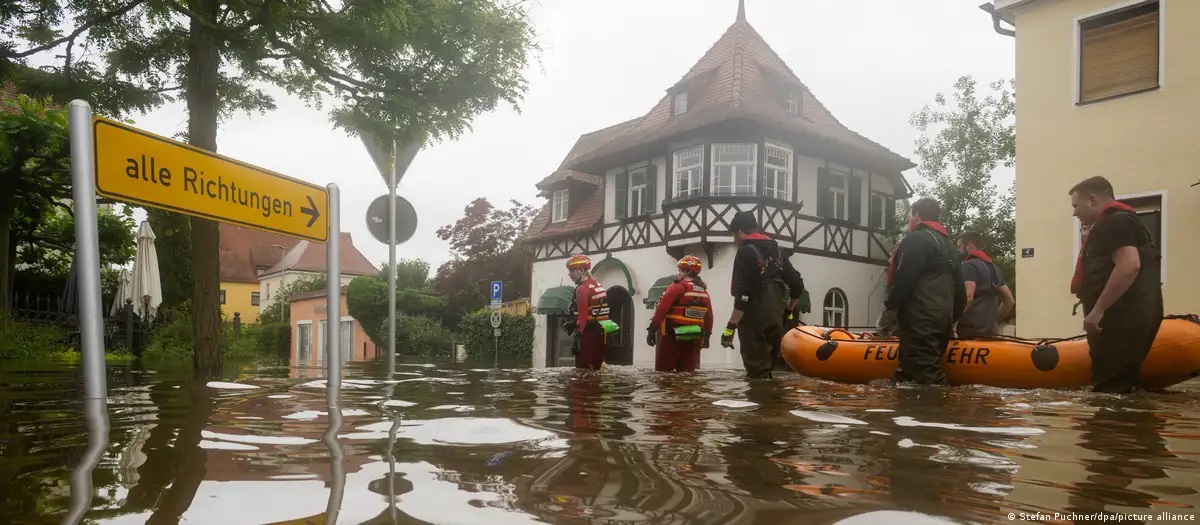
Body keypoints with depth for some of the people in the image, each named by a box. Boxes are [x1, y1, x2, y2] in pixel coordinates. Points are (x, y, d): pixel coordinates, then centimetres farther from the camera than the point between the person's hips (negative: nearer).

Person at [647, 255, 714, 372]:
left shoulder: (677, 287, -10)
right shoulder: (704, 292, 11)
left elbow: (661, 310, -15)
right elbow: (709, 317, 15)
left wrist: (652, 330, -11)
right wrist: (706, 336, 24)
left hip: (672, 337, -6)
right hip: (694, 339, 6)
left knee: (663, 371, 2)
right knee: (687, 372, 11)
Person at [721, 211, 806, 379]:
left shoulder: (746, 253, -10)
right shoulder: (775, 250, 14)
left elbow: (743, 295, -19)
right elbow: (797, 284, 15)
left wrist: (730, 327, -18)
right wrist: (789, 312, 28)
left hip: (755, 322, -8)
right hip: (775, 321, 8)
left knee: (757, 373, -6)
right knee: (765, 367, 18)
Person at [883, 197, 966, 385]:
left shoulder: (916, 240, -5)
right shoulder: (948, 245, 24)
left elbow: (903, 281, -15)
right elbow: (959, 290, 23)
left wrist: (888, 310, -3)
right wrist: (951, 319, 27)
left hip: (920, 321, -9)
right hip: (941, 319, 9)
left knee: (925, 374, -13)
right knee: (929, 369, 12)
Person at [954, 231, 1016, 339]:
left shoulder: (968, 265, -7)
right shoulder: (994, 267, 21)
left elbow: (967, 298, -21)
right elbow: (1010, 301, 22)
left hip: (971, 332, -9)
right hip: (991, 331, 9)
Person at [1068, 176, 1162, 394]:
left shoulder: (1115, 222, -10)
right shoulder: (1115, 223, 24)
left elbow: (1129, 265, -24)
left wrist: (1098, 310, -23)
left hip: (1122, 319, -11)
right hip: (1127, 318, 11)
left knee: (1109, 389, -10)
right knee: (1120, 385, 12)